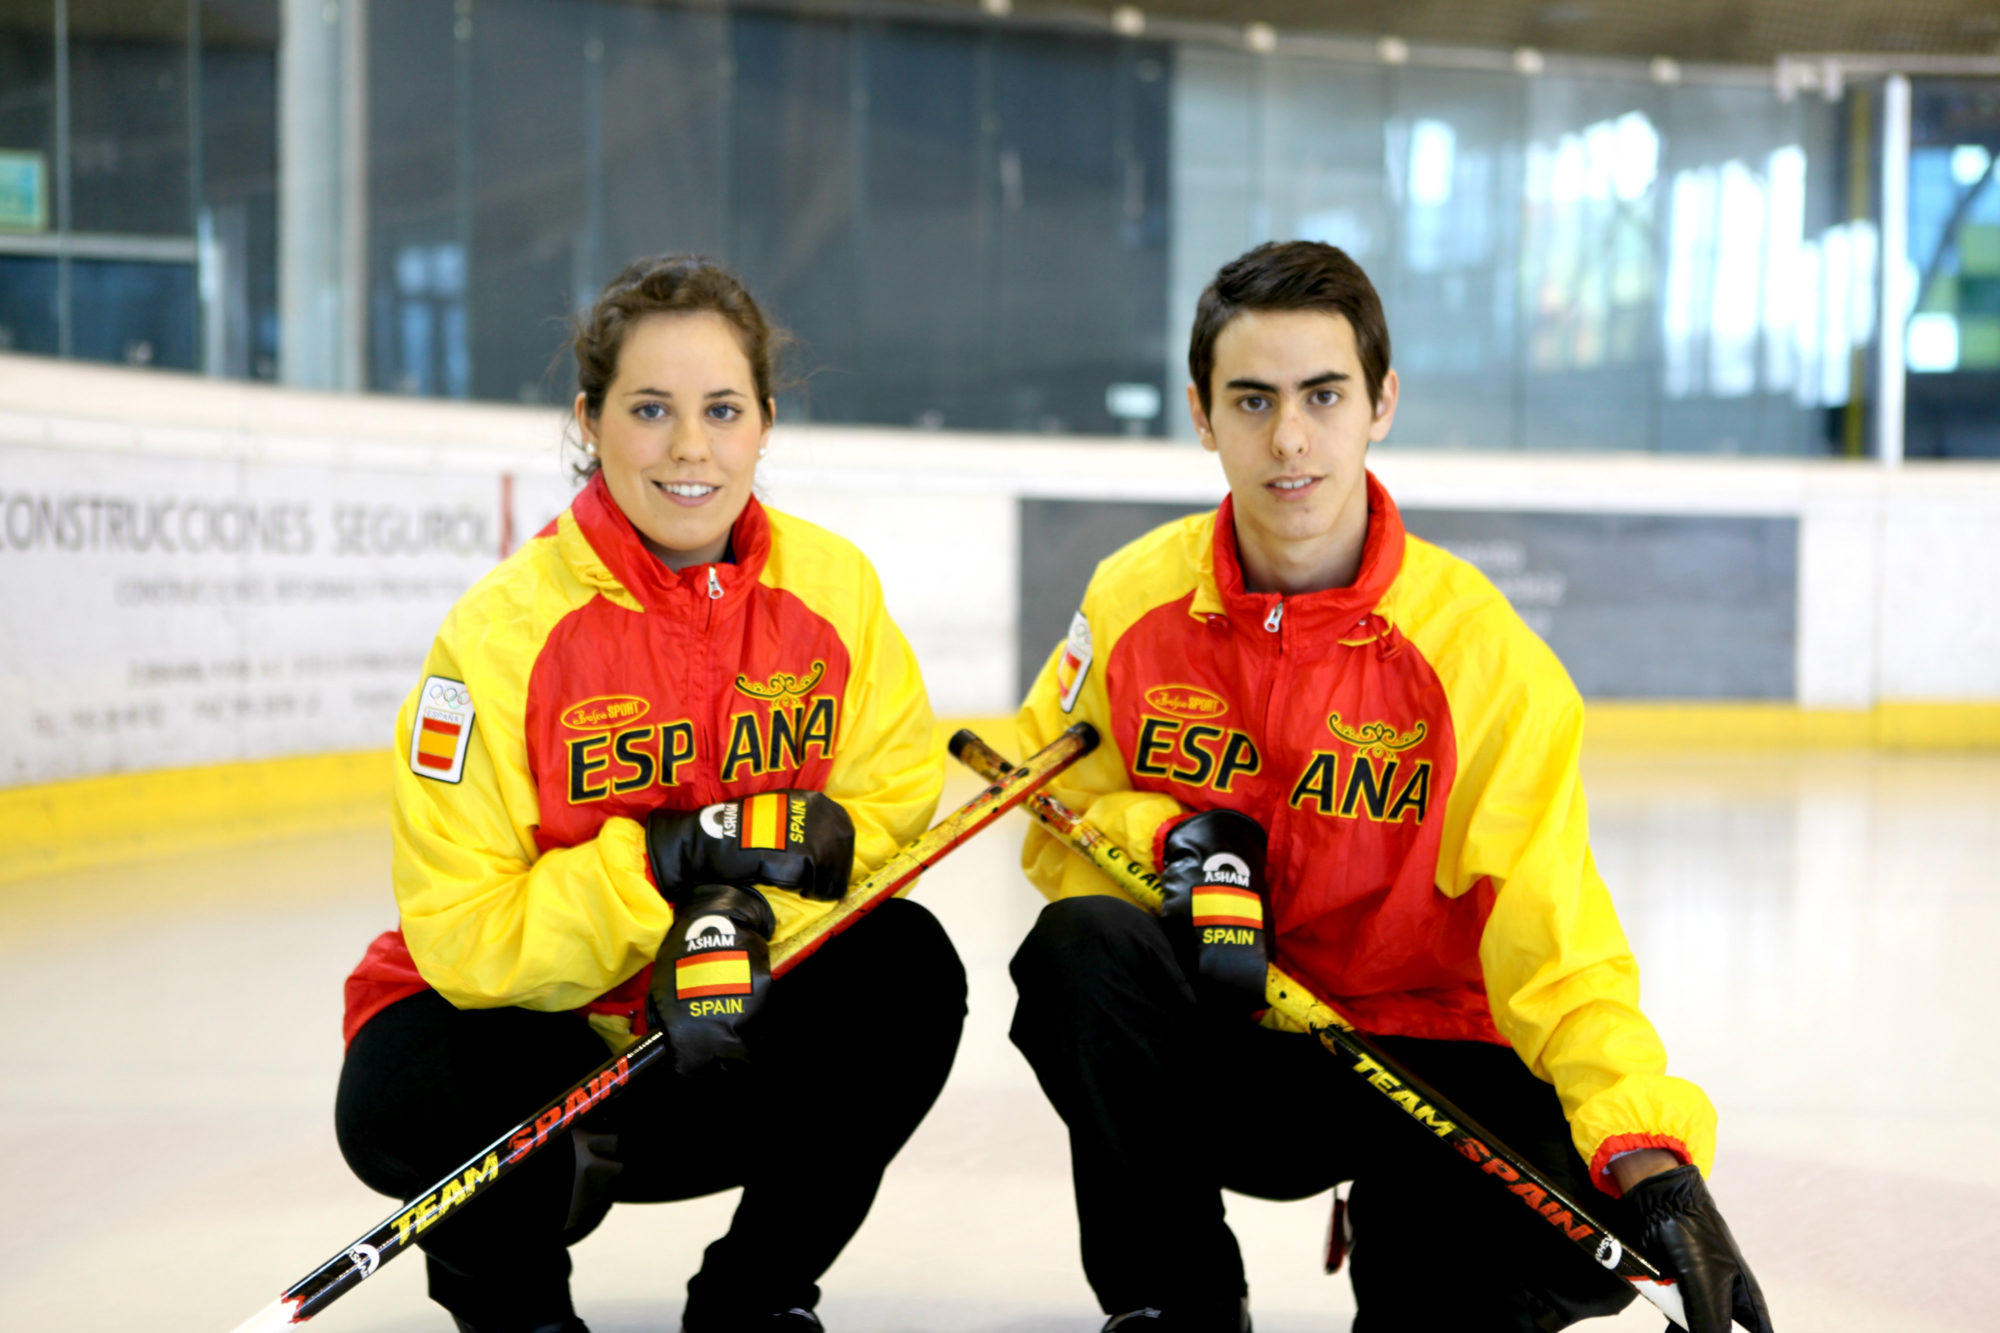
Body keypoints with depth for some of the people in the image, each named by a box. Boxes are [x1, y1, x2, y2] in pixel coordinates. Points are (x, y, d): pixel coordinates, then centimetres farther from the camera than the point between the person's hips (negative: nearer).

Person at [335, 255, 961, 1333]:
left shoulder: (832, 586, -6)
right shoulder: (504, 625, -18)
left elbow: (893, 806, -7)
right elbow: (461, 934, -19)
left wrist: (739, 915, -24)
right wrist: (661, 864, -30)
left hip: (726, 1040, 3)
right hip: (528, 1025, -3)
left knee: (909, 969, -24)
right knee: (398, 1106, -33)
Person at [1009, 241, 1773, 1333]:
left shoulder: (1476, 646, -14)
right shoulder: (1137, 598, -5)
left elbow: (1551, 935, -19)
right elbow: (1049, 810, 6)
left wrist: (1651, 1152, -34)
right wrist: (1175, 841, -17)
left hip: (1416, 1051, -2)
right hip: (1211, 1054, 2)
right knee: (1082, 946, -29)